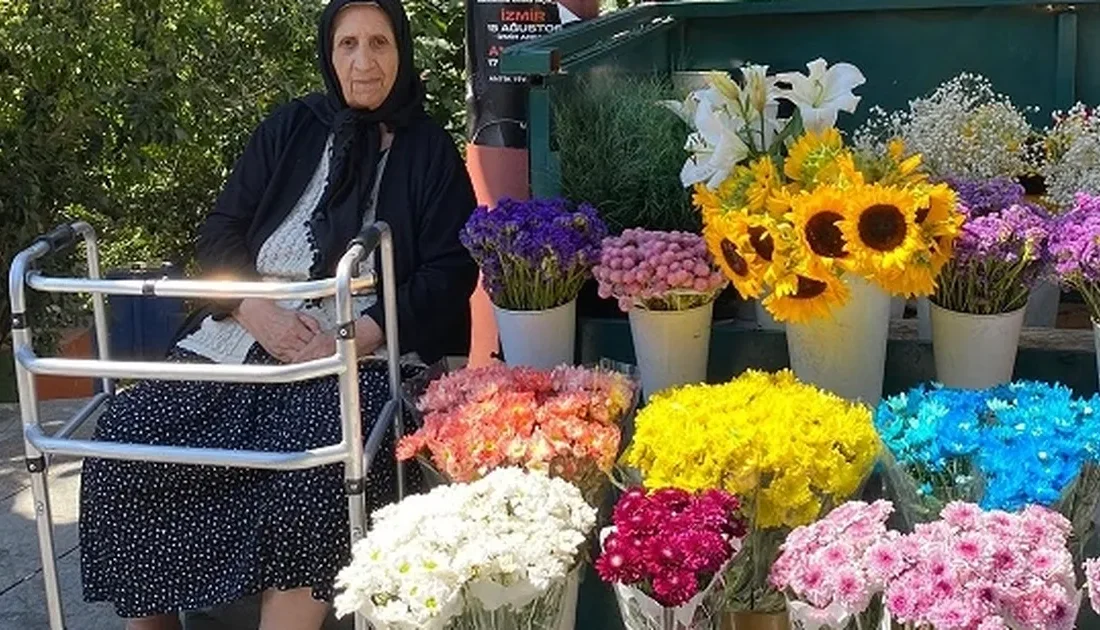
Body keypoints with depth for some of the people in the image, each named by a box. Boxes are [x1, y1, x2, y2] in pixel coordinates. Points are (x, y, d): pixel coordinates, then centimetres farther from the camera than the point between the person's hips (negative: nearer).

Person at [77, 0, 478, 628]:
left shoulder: (430, 150, 6)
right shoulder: (291, 128, 13)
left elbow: (449, 271, -2)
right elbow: (221, 232, 9)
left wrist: (357, 338, -16)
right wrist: (261, 314, -11)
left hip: (364, 353, -4)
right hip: (244, 338, 4)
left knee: (316, 458, -35)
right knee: (128, 435, -16)